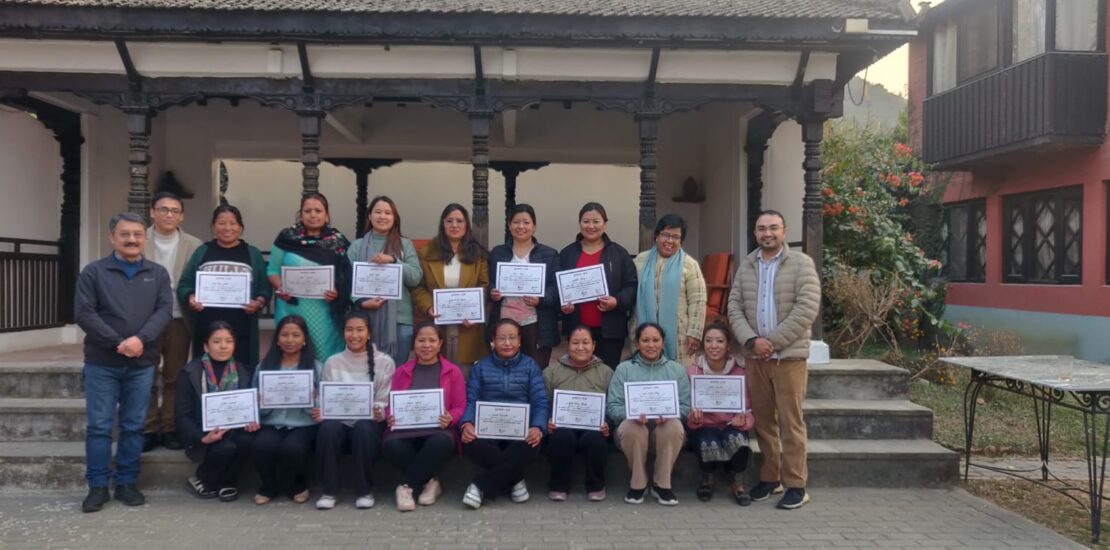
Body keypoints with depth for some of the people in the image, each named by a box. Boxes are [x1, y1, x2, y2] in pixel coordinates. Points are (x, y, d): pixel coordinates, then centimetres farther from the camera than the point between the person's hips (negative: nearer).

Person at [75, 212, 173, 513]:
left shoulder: (158, 274, 7)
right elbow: (84, 313, -7)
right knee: (99, 426, 3)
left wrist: (141, 339, -18)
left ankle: (127, 483, 18)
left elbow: (164, 311, -2)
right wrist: (118, 342, -16)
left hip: (142, 364, 2)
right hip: (101, 363, -1)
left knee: (133, 426, 8)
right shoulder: (94, 271, 1)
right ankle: (98, 485, 13)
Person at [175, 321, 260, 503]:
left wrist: (252, 422, -13)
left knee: (247, 440, -30)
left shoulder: (244, 371, 9)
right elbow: (182, 415, -7)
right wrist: (202, 438, -23)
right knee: (226, 447, -33)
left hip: (233, 432, 3)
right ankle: (201, 480, 0)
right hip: (204, 437, -3)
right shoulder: (190, 373, -3)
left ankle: (226, 483, -2)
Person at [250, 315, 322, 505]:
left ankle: (297, 486, 1)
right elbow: (257, 407, 6)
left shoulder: (316, 367, 6)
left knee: (292, 448, -34)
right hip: (271, 425, 2)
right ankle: (270, 487, 2)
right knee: (261, 445, -32)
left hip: (304, 426, -2)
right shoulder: (265, 365, 11)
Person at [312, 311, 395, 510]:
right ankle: (329, 491, -15)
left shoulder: (384, 362, 3)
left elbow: (385, 400, -1)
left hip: (369, 423, -2)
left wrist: (379, 412, -24)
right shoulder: (332, 362, 10)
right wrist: (319, 412, -14)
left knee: (363, 429, -36)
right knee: (328, 428, -32)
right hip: (338, 421, 2)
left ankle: (365, 491, -16)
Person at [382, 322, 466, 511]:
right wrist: (390, 417, -9)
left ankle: (407, 486, -20)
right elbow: (391, 404, 15)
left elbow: (461, 407, 5)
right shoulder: (402, 371, 19)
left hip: (438, 430, -2)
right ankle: (429, 482, -14)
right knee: (390, 445, -34)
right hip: (406, 430, 2)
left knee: (441, 443, -39)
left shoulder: (453, 371, 11)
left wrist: (450, 419, -18)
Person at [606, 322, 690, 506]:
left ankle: (662, 484, -15)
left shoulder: (677, 370, 13)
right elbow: (613, 406, 1)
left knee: (675, 426, -34)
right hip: (634, 425, -1)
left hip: (666, 425, 1)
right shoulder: (624, 369, 9)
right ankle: (638, 483, -12)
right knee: (629, 428, -36)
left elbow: (685, 406, 5)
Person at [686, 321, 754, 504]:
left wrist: (744, 420, -26)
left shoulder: (741, 371, -2)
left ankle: (738, 485, -3)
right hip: (704, 426, 0)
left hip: (732, 427, 0)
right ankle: (706, 480, 3)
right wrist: (694, 417, -26)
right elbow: (686, 408, -3)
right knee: (709, 444, -33)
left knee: (736, 440, -33)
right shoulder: (692, 370, -2)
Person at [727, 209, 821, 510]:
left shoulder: (801, 263, -3)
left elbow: (807, 309, -12)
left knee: (790, 421, -2)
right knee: (762, 419, 10)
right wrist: (751, 340, -9)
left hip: (789, 355, -4)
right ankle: (769, 478, 23)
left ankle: (795, 485, 8)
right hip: (754, 356, 4)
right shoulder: (745, 266, 11)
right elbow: (734, 307, 7)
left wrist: (773, 342, -14)